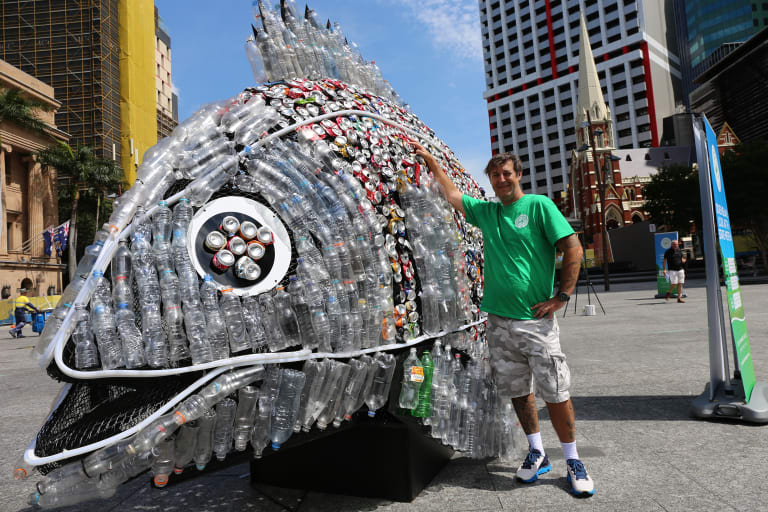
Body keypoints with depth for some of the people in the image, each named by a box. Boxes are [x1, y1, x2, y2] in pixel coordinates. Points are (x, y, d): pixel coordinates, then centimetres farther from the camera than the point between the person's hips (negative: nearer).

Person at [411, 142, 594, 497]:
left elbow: (573, 248, -7)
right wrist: (430, 160, 23)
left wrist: (561, 297, -10)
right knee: (517, 391, 13)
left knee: (555, 394, 2)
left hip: (535, 321, -4)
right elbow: (450, 193, 22)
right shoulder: (485, 211, 11)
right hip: (498, 320, 5)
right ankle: (537, 454, 31)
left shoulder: (539, 205, -3)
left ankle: (573, 462, 20)